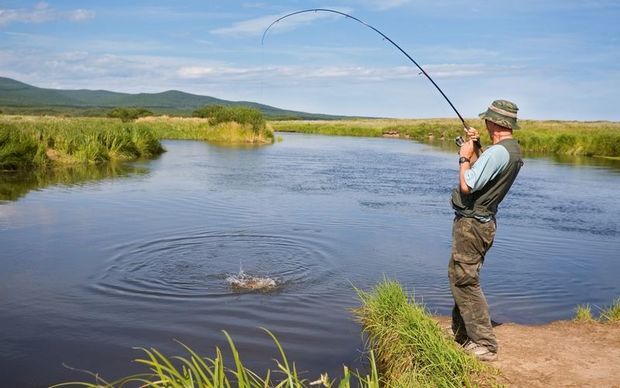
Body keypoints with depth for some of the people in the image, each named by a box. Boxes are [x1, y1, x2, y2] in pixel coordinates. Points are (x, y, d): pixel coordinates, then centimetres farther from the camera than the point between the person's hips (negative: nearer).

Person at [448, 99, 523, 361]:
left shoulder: (497, 152, -22)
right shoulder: (514, 151, 10)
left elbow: (467, 185, -23)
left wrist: (464, 157, -9)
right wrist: (475, 149, 13)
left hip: (471, 223, -10)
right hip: (483, 222, 10)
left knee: (464, 281, -6)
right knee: (460, 278, 20)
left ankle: (485, 345, -3)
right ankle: (462, 334, 31)